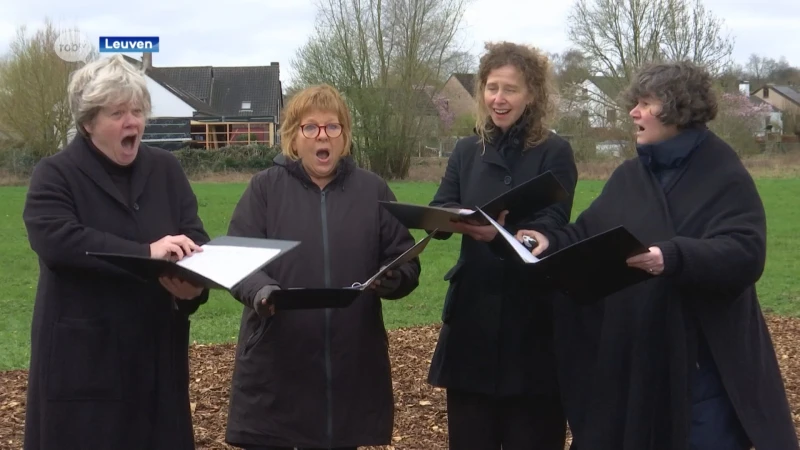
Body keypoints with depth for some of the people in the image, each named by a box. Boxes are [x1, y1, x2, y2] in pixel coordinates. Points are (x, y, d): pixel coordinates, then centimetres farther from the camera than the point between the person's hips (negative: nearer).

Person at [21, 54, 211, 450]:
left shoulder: (166, 170, 11)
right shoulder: (55, 175, -3)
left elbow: (195, 238, 3)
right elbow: (57, 240, -20)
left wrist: (195, 283, -20)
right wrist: (146, 253, -29)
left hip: (156, 350, 4)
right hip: (83, 355, -4)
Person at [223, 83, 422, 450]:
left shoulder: (373, 190, 8)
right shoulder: (265, 187, 3)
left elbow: (407, 262, 7)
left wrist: (393, 280, -16)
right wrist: (260, 290, -26)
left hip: (350, 367, 2)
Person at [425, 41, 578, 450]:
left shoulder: (554, 152, -3)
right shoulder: (466, 150, 10)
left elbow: (552, 226, -14)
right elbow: (437, 212, -1)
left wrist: (499, 233, -35)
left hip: (532, 314, -4)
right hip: (472, 309, 4)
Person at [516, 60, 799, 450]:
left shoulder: (725, 177, -8)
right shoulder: (629, 176, 12)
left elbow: (745, 254, -21)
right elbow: (590, 236, 10)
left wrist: (673, 257, -35)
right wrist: (551, 240, -10)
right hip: (632, 353, 6)